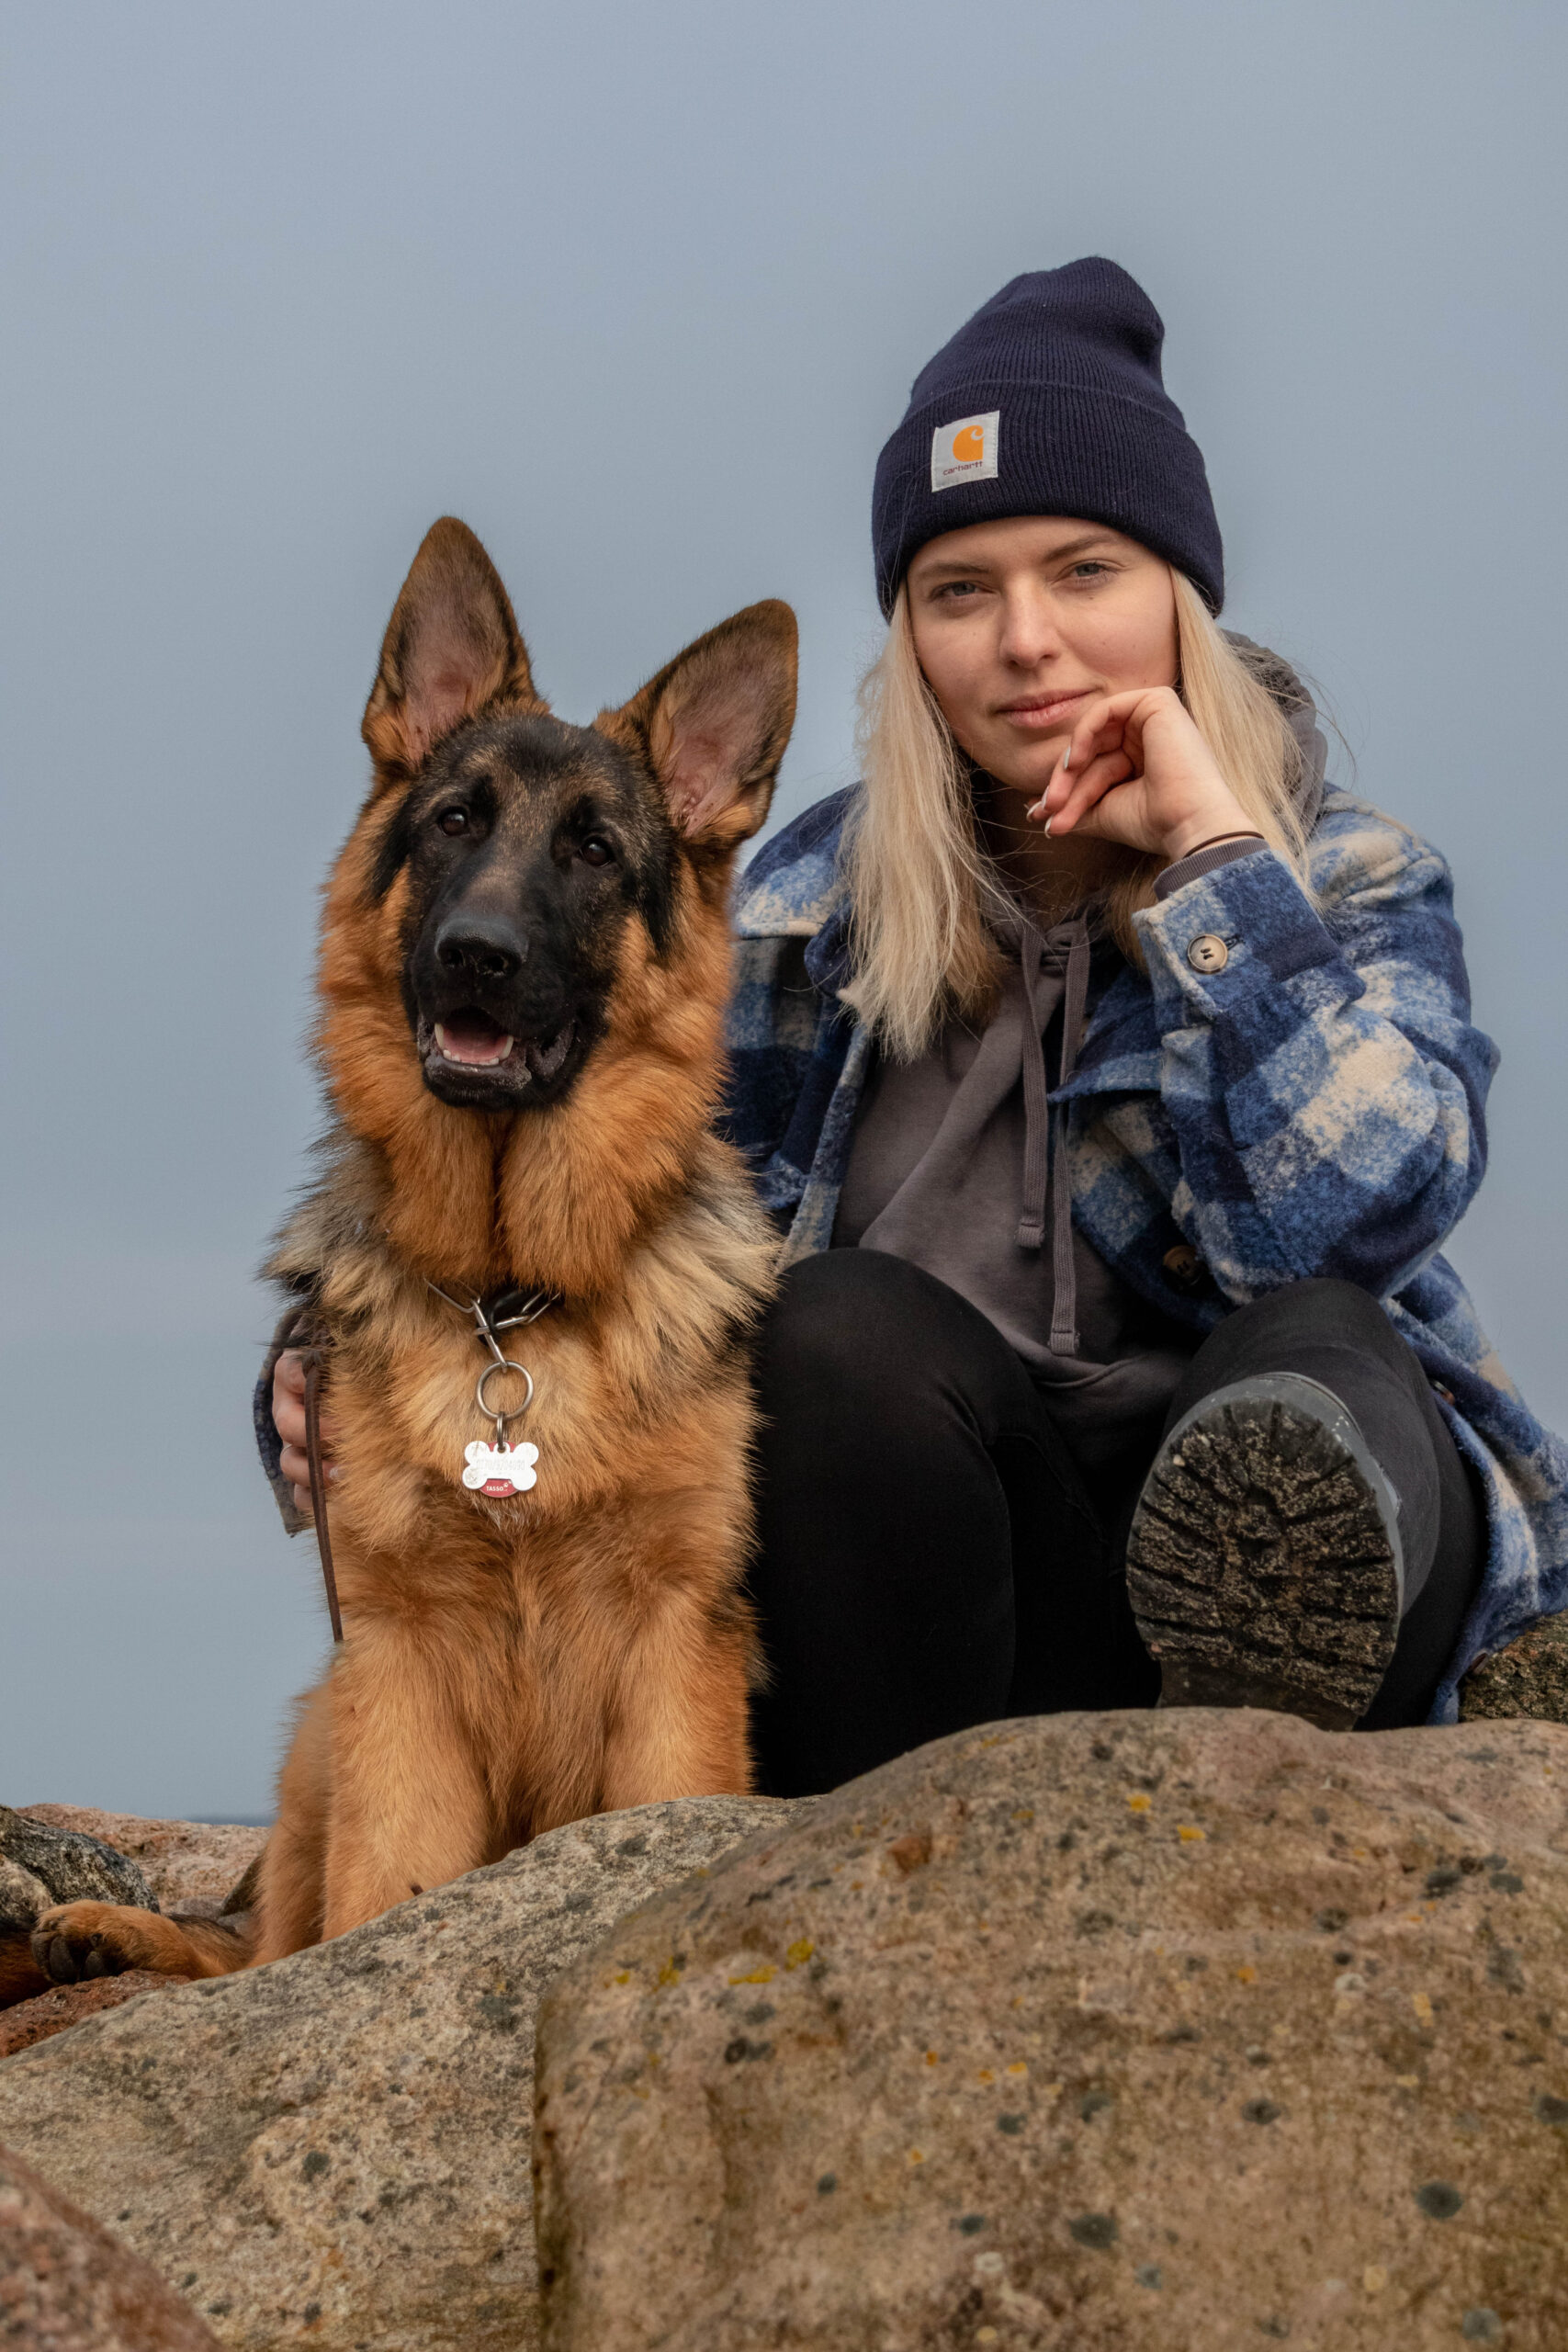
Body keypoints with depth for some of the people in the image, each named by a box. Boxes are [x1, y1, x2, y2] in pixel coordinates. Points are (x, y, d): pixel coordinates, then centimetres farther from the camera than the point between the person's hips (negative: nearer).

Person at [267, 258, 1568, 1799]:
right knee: (836, 1323, -28)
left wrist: (1212, 852, -14)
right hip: (925, 1590, 2)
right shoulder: (813, 906, 11)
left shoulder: (1350, 884, 4)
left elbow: (1340, 1222, -17)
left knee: (1317, 1347, -33)